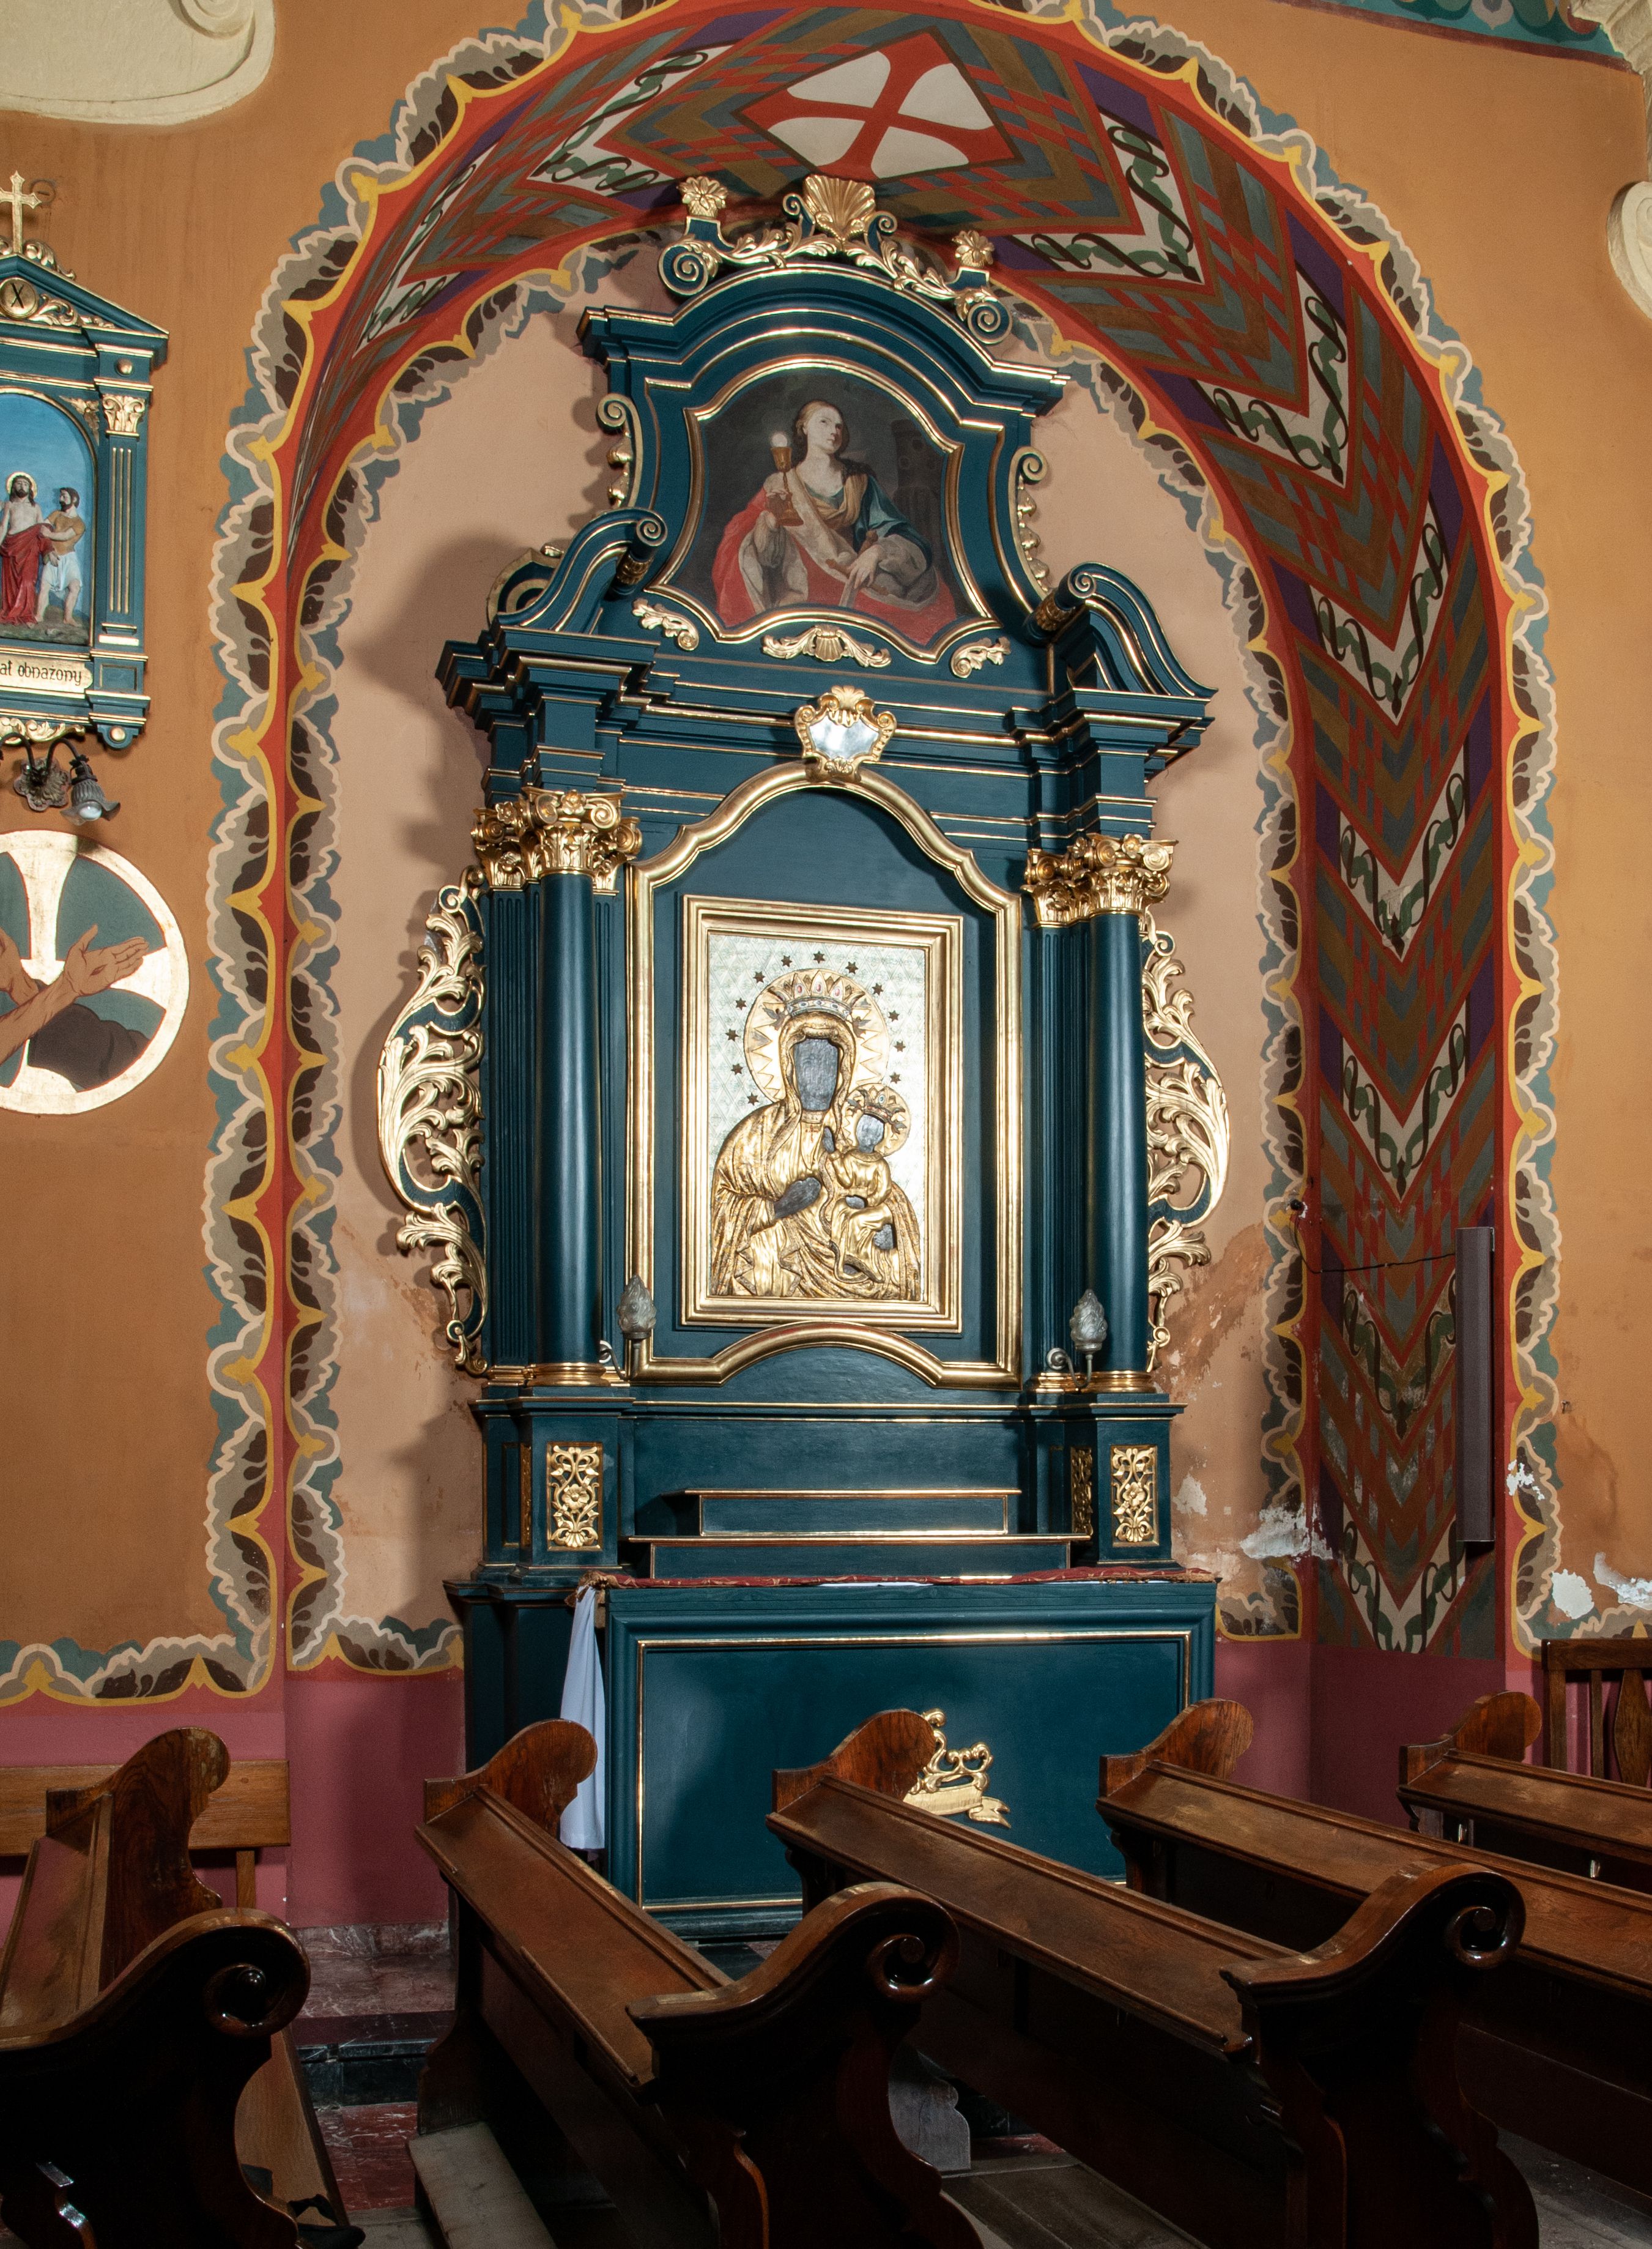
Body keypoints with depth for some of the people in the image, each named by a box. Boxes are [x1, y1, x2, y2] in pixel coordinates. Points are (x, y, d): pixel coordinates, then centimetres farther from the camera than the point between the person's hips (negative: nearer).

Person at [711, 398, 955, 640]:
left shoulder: (859, 481, 11)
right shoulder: (782, 483, 6)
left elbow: (897, 531, 4)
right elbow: (764, 555, -3)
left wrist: (875, 553, -19)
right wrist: (771, 517, -25)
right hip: (800, 589, -2)